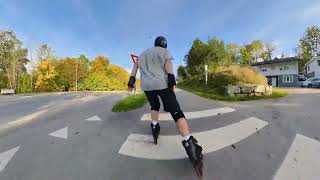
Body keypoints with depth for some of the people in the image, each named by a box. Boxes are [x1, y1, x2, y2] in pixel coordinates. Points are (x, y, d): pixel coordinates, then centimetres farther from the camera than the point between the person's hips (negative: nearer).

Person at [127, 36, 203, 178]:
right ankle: (190, 147, -14)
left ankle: (155, 128, 24)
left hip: (146, 85, 5)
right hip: (162, 83, -4)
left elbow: (136, 66, 19)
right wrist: (171, 79, -13)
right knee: (176, 111, -9)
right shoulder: (164, 51, 16)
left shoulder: (144, 53, 29)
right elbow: (168, 63, -3)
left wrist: (131, 81, 15)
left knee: (154, 106, 27)